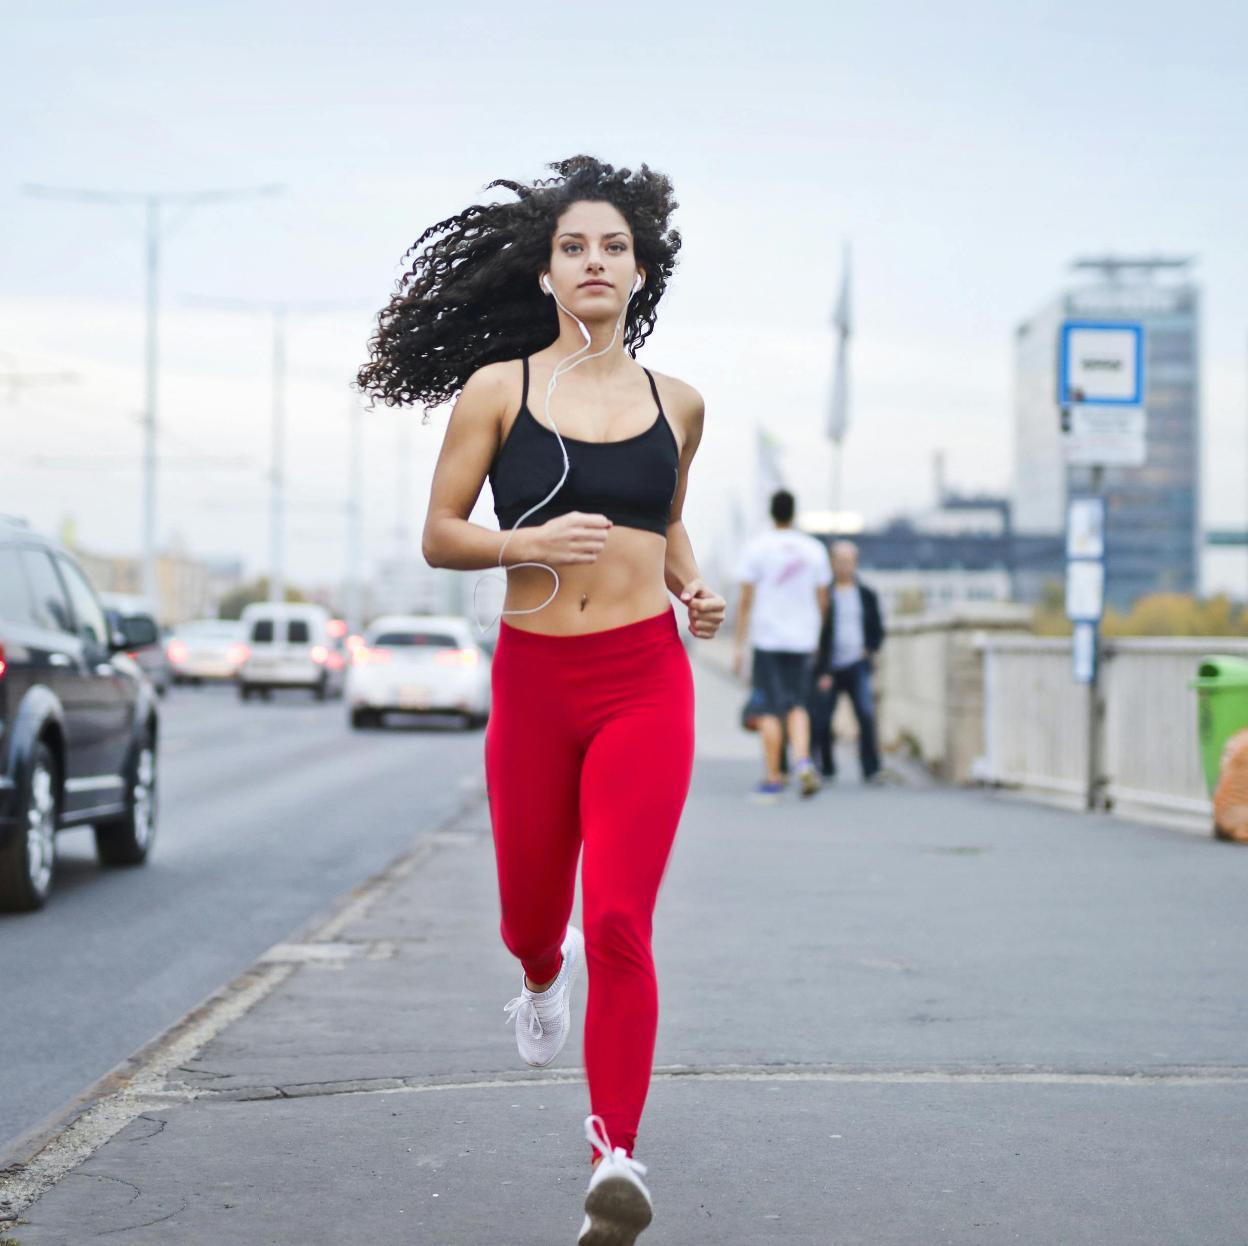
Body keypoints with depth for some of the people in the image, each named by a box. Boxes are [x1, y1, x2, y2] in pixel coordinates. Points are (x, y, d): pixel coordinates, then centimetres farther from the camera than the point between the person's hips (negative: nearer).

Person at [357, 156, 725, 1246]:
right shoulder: (499, 388, 1)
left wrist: (693, 588, 6)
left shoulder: (675, 403, 8)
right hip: (535, 676, 1)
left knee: (619, 917, -15)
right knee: (531, 906, 16)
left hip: (644, 677, 0)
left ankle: (617, 1156, -14)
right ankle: (544, 975, 55)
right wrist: (529, 543, -16)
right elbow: (439, 535, 1)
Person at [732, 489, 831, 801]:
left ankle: (772, 779, 1)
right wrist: (816, 640, 22)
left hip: (767, 638, -3)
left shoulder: (757, 547, -4)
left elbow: (745, 600, -6)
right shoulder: (814, 549, 6)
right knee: (796, 705, 12)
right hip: (802, 639, 3)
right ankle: (802, 760, -11)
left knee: (770, 710, 1)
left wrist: (739, 645, -2)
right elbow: (822, 601, 9)